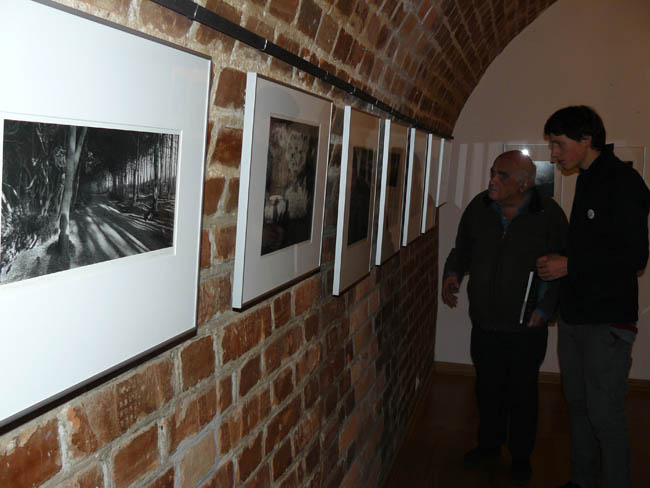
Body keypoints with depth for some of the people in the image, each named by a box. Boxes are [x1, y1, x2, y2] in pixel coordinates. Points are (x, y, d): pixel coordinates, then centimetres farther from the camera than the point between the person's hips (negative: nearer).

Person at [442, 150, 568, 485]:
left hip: (526, 328, -3)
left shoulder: (549, 215, -11)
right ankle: (489, 444, 38)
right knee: (488, 387, 16)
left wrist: (545, 309, -13)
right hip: (485, 322, 3)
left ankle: (521, 457, 30)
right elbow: (461, 250, 12)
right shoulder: (479, 207, -1)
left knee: (522, 392, 10)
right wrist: (452, 274, -8)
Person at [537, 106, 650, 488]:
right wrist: (561, 260, 8)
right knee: (579, 406, 17)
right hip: (574, 316, 9)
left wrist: (570, 265, -17)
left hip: (608, 321, -9)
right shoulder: (588, 179, 14)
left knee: (605, 416, -3)